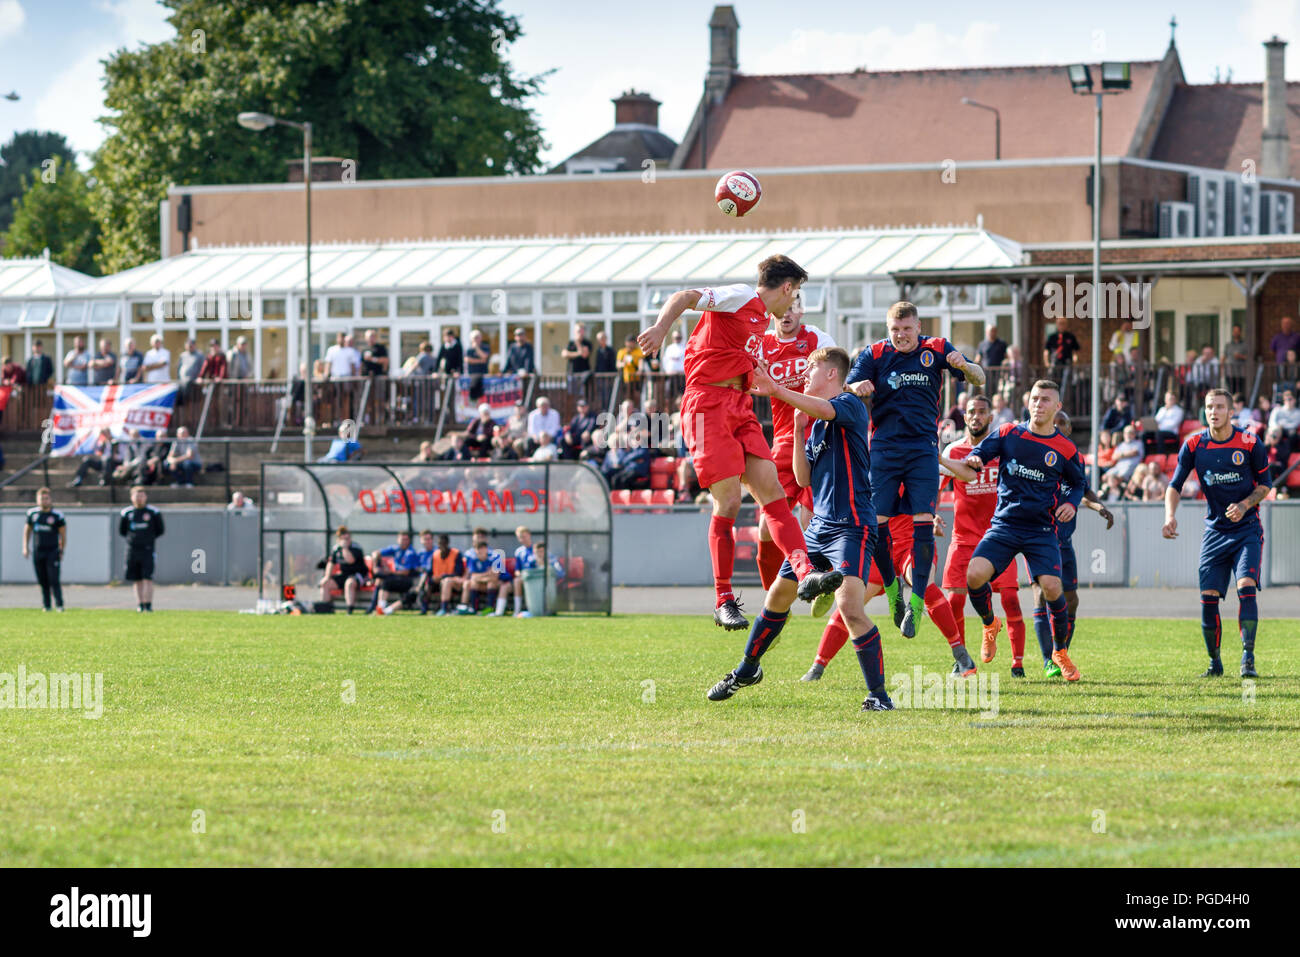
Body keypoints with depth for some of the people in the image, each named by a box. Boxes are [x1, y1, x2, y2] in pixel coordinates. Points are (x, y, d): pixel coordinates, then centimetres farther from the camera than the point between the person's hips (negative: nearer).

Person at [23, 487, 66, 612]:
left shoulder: (57, 516, -6)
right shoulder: (32, 514, 5)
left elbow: (63, 534, 2)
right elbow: (27, 530, 18)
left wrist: (61, 551, 0)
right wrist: (25, 547, 13)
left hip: (52, 551, -3)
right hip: (37, 552, 3)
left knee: (54, 580, -9)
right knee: (42, 581, 6)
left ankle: (59, 605, -7)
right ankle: (46, 605, 15)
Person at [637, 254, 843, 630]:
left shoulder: (761, 318, 23)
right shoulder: (740, 297, -4)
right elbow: (685, 297, -17)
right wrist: (661, 328, -34)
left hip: (739, 409, 9)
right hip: (709, 405, -9)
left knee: (771, 490, -6)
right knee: (728, 502, -10)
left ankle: (805, 573, -16)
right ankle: (723, 600, -4)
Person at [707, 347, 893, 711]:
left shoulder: (851, 405, -7)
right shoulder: (816, 423, 18)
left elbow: (826, 408, -31)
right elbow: (803, 478, 13)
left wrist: (776, 390, -40)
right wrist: (799, 429, 3)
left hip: (851, 526, -9)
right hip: (819, 526, 9)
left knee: (850, 606, -23)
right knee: (778, 596, 17)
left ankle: (878, 694, -17)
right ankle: (747, 670, 36)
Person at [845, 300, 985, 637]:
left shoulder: (936, 349, 3)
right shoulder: (875, 354, 3)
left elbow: (979, 380, 1)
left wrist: (964, 365, -22)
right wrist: (857, 388, -28)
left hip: (923, 448, -1)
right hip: (884, 446, 1)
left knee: (923, 521, -12)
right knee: (876, 521, -7)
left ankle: (916, 602, -11)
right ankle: (891, 587, 16)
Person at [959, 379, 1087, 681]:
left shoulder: (1066, 449, 3)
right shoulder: (1008, 434, 4)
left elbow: (1079, 482, 18)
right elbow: (979, 454, 4)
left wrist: (1072, 503, -2)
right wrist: (973, 460, -20)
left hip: (1041, 530, -1)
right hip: (1004, 526, 1)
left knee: (1052, 586, -19)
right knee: (974, 575, -20)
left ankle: (1061, 652, 6)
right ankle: (990, 624, 13)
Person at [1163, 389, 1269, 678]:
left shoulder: (1249, 443, -6)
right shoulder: (1194, 445, -2)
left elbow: (1264, 483, 4)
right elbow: (1175, 485, 2)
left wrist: (1245, 504, -15)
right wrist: (1170, 515, -17)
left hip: (1247, 527, -2)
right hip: (1215, 531, 2)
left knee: (1246, 586, -20)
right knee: (1208, 597, -4)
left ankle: (1248, 658, -18)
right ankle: (1214, 662, 12)